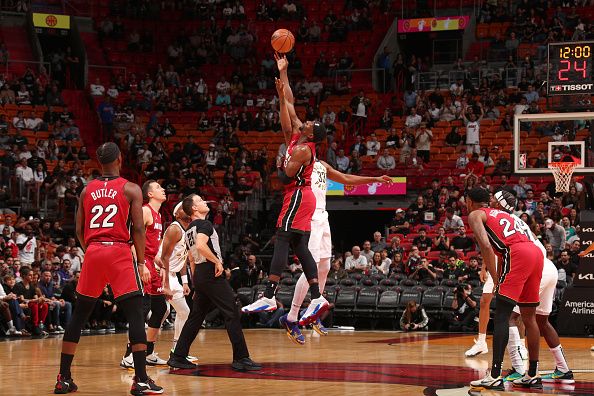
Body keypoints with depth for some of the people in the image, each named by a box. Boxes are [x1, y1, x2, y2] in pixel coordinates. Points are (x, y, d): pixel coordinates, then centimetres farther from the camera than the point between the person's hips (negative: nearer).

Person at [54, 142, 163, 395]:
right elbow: (138, 228, -5)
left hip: (92, 252, 4)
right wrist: (141, 263, 0)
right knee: (135, 315, -4)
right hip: (120, 253, -4)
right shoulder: (131, 189, 2)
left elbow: (79, 231, 12)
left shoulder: (87, 191, 13)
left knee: (79, 316, 13)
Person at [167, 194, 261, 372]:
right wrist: (217, 261, -18)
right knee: (232, 315, -7)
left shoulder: (189, 230, 19)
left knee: (195, 317, 14)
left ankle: (178, 357, 13)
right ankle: (241, 359, -8)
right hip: (212, 274, -9)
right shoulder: (204, 224, -10)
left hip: (198, 273, 9)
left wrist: (196, 285, 27)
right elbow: (201, 246, -28)